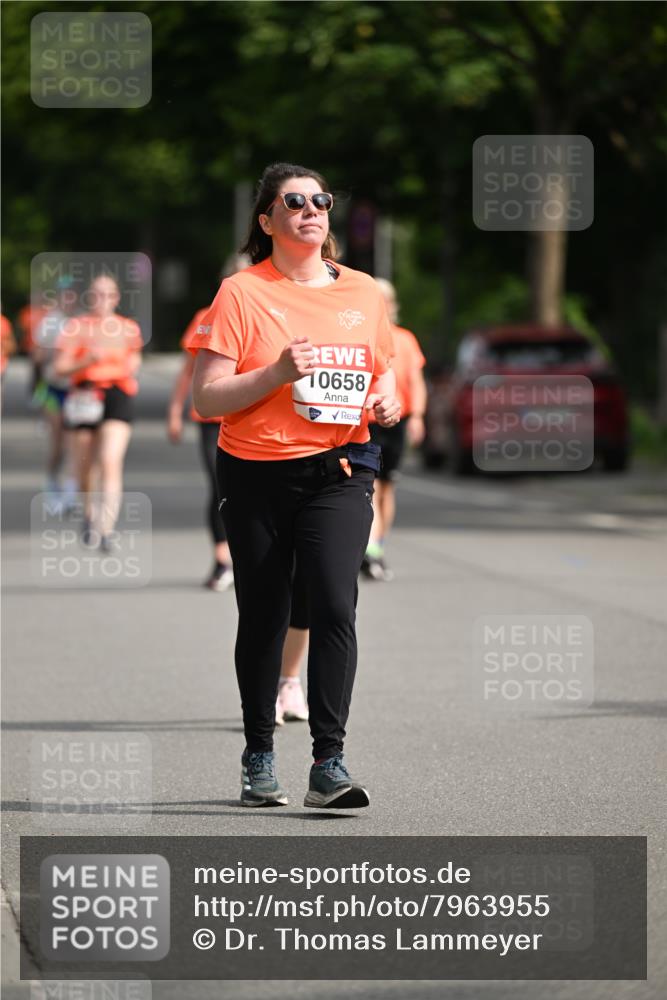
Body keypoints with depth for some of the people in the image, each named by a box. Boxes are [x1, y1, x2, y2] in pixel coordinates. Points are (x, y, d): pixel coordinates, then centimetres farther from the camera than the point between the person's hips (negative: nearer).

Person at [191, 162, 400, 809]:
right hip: (256, 476, -1)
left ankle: (329, 764, -14)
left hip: (337, 471, 2)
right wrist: (276, 374, -21)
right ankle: (258, 758, 25)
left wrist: (385, 400, -1)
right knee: (263, 616, 7)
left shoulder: (363, 292, 8)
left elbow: (383, 372, 22)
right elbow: (206, 398, -8)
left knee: (334, 605, -16)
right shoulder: (241, 294, -3)